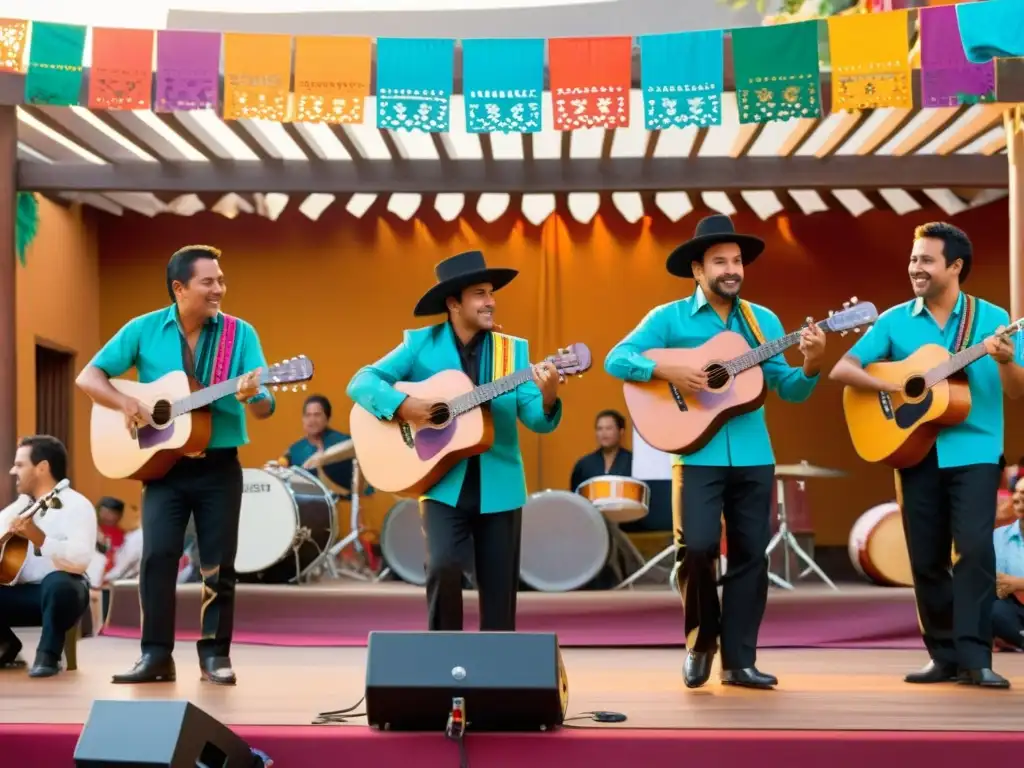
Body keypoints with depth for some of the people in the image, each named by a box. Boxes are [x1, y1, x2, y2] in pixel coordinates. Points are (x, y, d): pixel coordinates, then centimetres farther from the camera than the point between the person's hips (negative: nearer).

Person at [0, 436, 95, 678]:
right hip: (21, 593, 7)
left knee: (58, 583, -41)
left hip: (58, 592, -7)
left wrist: (40, 539, -35)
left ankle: (48, 654, -20)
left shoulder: (76, 506, -9)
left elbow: (82, 559, -24)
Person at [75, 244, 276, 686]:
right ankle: (156, 654, 0)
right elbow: (88, 377, 1)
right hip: (163, 464, 0)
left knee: (219, 562, 1)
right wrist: (126, 403, -16)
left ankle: (215, 654, 12)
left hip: (219, 467, 0)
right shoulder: (144, 329, 0)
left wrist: (251, 397, -29)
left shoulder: (240, 334, -1)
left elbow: (265, 407, -6)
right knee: (157, 554, -9)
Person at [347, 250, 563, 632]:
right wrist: (401, 405, -22)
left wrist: (548, 398, -27)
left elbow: (534, 418, -5)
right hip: (444, 485, -2)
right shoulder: (420, 343, 0)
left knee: (500, 593, 4)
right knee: (444, 566, -20)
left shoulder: (513, 348, 4)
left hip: (499, 488, 2)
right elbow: (361, 382, -5)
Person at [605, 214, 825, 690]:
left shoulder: (763, 320, 10)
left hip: (753, 456, 3)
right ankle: (700, 641, 12)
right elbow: (616, 359, -6)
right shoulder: (669, 317, 1)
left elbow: (787, 390, 9)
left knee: (751, 554, 4)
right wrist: (667, 371, -20)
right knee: (697, 546, -13)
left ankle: (738, 660, 13)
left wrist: (811, 366, -12)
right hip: (697, 454, -3)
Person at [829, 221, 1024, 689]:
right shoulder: (894, 321, 5)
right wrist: (892, 387, -13)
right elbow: (841, 370, 1)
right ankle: (945, 656, 16)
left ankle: (975, 658, -11)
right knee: (926, 558, 5)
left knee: (975, 548, -15)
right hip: (916, 452, 3)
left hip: (973, 453, -2)